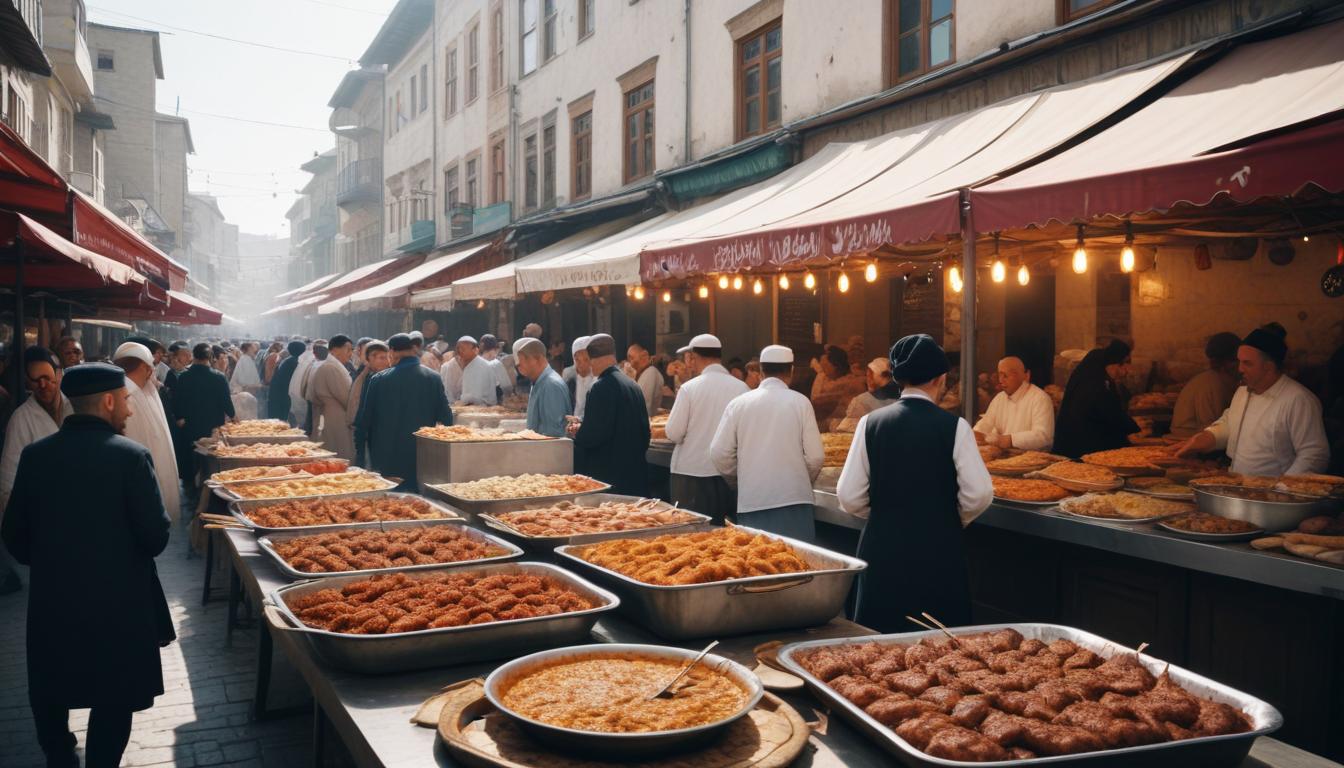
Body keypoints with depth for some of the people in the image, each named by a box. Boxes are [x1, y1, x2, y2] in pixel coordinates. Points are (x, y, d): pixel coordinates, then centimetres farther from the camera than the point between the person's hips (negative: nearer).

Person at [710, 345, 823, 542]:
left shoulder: (738, 404, 1)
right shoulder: (800, 402, -3)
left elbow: (719, 454, 1)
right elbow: (815, 457, -4)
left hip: (751, 502, 2)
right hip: (793, 500, -2)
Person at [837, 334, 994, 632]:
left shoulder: (871, 423, -3)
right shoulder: (955, 427, -7)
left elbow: (849, 498, -4)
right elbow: (979, 495, -9)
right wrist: (953, 519, 11)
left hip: (882, 548, 2)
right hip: (940, 551, -1)